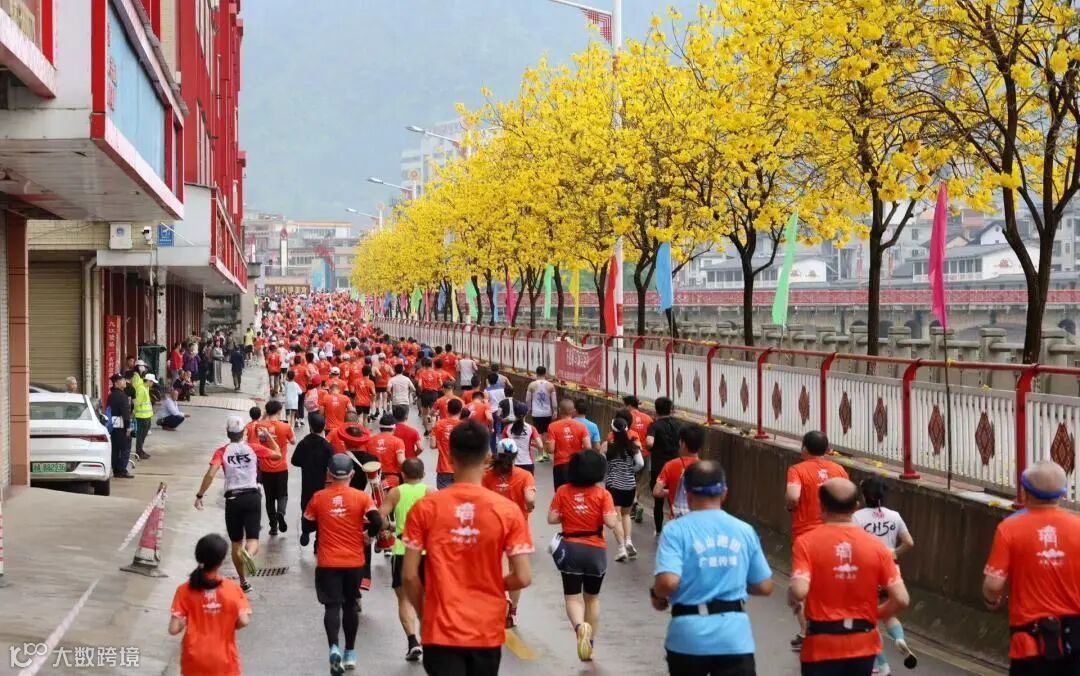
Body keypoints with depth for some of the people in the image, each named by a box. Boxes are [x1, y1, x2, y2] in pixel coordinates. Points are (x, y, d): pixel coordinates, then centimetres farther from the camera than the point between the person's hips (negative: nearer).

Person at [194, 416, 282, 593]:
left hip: (233, 499, 0)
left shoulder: (222, 452, -1)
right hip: (252, 497, 0)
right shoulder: (254, 448, 3)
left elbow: (211, 474, -14)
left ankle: (243, 582, 19)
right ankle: (248, 554, -40)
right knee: (252, 539, -4)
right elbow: (277, 454, 15)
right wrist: (269, 436, 29)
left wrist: (199, 496, -9)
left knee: (236, 543, 14)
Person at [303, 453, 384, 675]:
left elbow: (307, 526, 7)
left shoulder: (318, 498, -3)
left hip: (327, 562, -1)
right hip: (354, 561, 1)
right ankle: (350, 654, 25)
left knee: (332, 606, -1)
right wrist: (367, 531, 6)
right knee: (350, 605, 16)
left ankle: (334, 648, -25)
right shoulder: (361, 497, -6)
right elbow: (377, 523, -14)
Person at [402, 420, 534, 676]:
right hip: (487, 632, 2)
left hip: (441, 630, -1)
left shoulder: (424, 508, -7)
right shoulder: (508, 510, -7)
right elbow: (523, 578, -8)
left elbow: (409, 575, -6)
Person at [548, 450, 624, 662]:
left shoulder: (563, 491, -4)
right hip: (595, 550, 0)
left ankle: (580, 627, -28)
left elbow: (551, 518, -6)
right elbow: (611, 522, -17)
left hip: (570, 548, 0)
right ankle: (590, 644, 21)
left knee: (572, 597, 3)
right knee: (592, 597, 17)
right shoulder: (602, 494, -9)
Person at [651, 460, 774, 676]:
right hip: (734, 636, 1)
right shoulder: (744, 530, 5)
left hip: (689, 636, -1)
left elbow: (668, 581, -19)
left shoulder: (677, 530, -6)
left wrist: (657, 596, 3)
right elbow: (764, 587, 10)